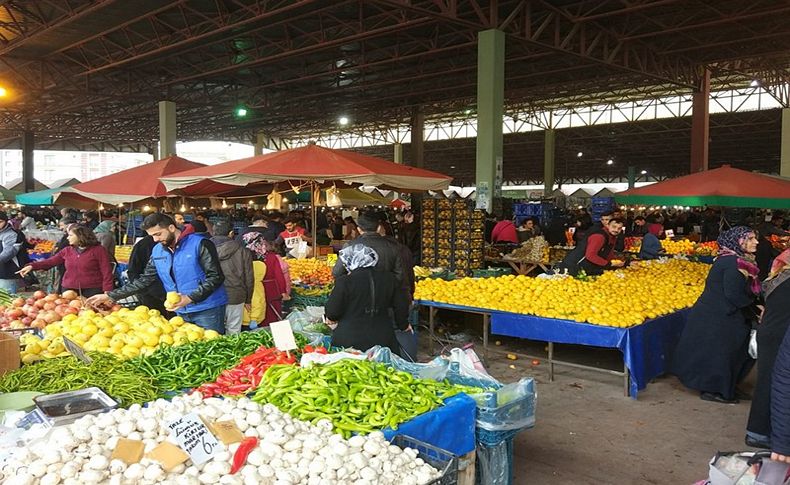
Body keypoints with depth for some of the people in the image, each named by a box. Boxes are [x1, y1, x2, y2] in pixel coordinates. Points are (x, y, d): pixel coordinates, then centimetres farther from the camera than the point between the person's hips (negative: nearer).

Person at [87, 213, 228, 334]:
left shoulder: (199, 244, -13)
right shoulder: (157, 250, 8)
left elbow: (216, 277, -16)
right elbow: (144, 280, 12)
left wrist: (190, 298, -25)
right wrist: (109, 296, 6)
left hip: (207, 310, -6)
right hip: (181, 312, 6)